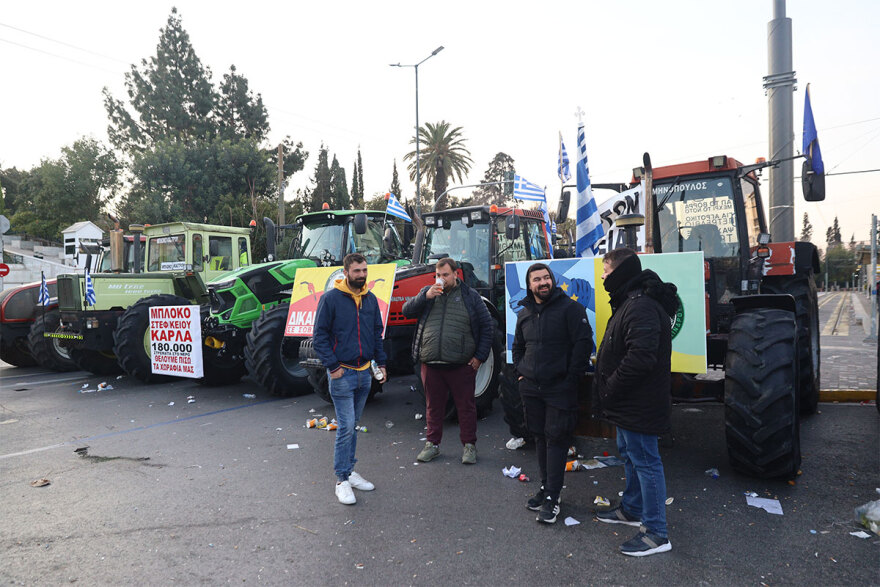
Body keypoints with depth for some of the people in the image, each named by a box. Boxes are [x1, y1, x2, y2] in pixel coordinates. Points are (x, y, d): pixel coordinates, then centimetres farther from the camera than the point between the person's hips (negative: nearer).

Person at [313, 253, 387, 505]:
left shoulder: (370, 299, 8)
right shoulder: (331, 298, -9)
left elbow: (377, 333, 16)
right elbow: (319, 337, -8)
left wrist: (381, 362, 10)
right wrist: (333, 366, -13)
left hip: (364, 372, 6)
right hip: (342, 373, -6)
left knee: (352, 425, 15)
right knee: (346, 426, -6)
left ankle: (348, 471, 26)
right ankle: (342, 480, 4)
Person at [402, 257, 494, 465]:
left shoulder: (470, 296, 3)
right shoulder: (427, 292, 10)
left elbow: (487, 327, 5)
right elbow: (407, 311, 0)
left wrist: (480, 356, -1)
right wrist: (425, 297, -14)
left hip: (461, 364, -2)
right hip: (431, 363, 2)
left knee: (466, 405, 6)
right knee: (433, 406, 12)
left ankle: (469, 446, 19)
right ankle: (433, 444, 26)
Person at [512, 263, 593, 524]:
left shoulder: (570, 308, -8)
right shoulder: (524, 314, 12)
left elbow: (584, 343, -12)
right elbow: (518, 346, 26)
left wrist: (571, 379, -13)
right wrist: (520, 372, 12)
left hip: (559, 388, -6)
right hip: (531, 387, 6)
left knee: (556, 439, -2)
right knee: (540, 437, 14)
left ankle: (552, 497, 4)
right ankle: (545, 486, 27)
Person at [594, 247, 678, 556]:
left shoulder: (641, 307, -23)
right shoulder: (630, 302, 14)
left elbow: (640, 357, -32)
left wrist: (611, 389, -21)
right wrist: (609, 390, 14)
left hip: (639, 403, -11)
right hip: (630, 402, 11)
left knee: (645, 461, -2)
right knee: (629, 454, 22)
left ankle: (656, 533, 10)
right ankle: (632, 510, 40)